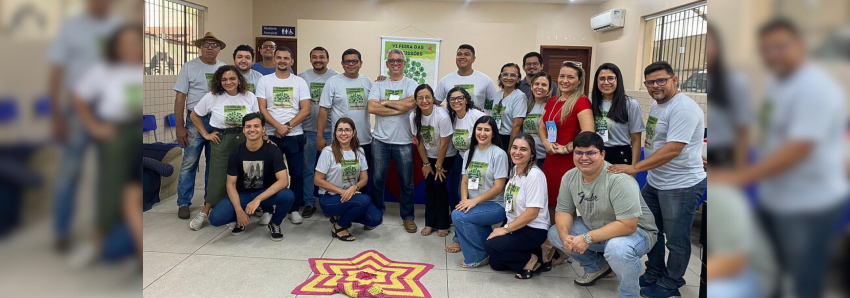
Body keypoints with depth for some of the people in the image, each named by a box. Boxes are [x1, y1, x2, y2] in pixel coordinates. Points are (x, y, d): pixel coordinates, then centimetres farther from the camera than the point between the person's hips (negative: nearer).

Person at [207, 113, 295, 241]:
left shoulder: (272, 151, -14)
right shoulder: (236, 153, -7)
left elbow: (283, 181, -24)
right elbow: (231, 184, -6)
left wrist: (258, 199, -34)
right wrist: (239, 210, -21)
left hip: (266, 194, -1)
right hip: (242, 195, 2)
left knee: (288, 196, -34)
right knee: (215, 218, -23)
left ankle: (275, 224, -1)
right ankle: (241, 220, 12)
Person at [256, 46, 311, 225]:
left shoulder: (300, 82, 5)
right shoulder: (264, 81, 5)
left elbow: (306, 110, -3)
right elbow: (262, 108, -2)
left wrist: (287, 126, -13)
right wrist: (277, 126, -16)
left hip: (295, 136, 0)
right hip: (270, 135, 0)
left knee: (297, 174, 2)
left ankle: (294, 210, 16)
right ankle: (267, 210, 17)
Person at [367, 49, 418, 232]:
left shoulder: (411, 84, 2)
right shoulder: (378, 84, 5)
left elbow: (411, 104, -19)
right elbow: (372, 108, -10)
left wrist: (385, 102, -9)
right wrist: (399, 109, -12)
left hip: (404, 142, -1)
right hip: (380, 140, 1)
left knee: (406, 182, 7)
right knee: (377, 180, 10)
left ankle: (407, 216, 22)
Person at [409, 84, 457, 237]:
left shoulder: (442, 116, -28)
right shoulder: (414, 116, -15)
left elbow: (444, 144, -21)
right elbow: (419, 142, -5)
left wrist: (439, 166, -13)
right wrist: (426, 164, -2)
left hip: (446, 157, -4)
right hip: (428, 156, 4)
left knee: (439, 185, -9)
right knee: (429, 186, -2)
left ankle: (443, 224, 5)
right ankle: (430, 222, 10)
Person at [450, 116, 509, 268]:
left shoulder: (499, 154, -10)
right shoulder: (470, 153, 11)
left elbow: (498, 187, -13)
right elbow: (465, 181, 8)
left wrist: (474, 201, -20)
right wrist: (465, 200, -11)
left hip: (495, 205, -6)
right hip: (473, 203, 6)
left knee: (458, 215, -25)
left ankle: (479, 257, -6)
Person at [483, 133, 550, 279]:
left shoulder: (534, 175, -22)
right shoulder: (514, 170, 5)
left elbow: (532, 213, -23)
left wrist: (506, 229, -18)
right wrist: (505, 227, 6)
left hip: (533, 230, -8)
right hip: (515, 226, 9)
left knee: (490, 246, -22)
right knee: (495, 263, 5)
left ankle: (532, 261, -2)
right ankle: (535, 254, 19)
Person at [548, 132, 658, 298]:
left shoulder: (619, 181, -30)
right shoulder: (569, 177, -9)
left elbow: (627, 225, -33)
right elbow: (564, 211, -3)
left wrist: (588, 238, -34)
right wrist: (565, 237, -24)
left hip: (635, 231, -7)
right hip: (593, 229, 7)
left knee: (617, 248, -39)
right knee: (555, 233, -6)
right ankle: (597, 267, 17)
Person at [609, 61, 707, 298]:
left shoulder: (683, 108, -21)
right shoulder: (657, 104, 8)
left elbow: (672, 150, -28)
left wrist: (634, 168, -28)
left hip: (681, 185, -9)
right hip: (655, 181, 9)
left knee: (676, 240, 7)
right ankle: (654, 274, 37)